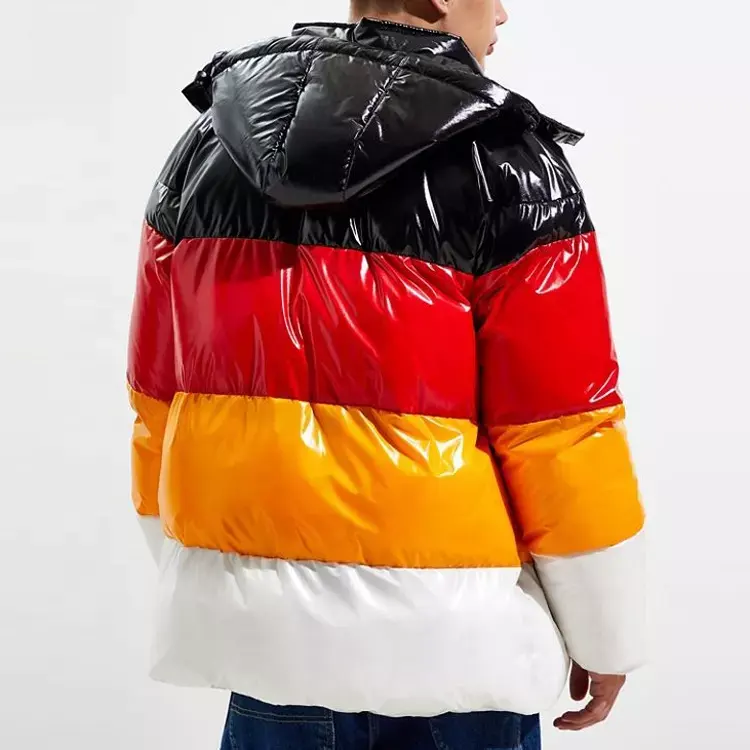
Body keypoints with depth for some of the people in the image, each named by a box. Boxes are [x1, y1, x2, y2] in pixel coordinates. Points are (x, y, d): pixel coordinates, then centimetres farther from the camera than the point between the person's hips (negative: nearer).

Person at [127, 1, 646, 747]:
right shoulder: (504, 164, -9)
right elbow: (559, 433, -10)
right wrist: (604, 635, 3)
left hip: (259, 618, 4)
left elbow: (159, 394, 11)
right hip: (444, 632, -4)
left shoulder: (204, 148, 6)